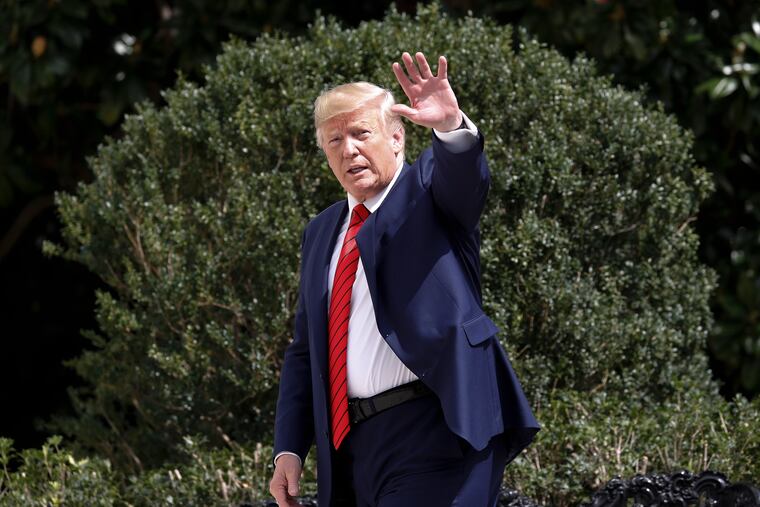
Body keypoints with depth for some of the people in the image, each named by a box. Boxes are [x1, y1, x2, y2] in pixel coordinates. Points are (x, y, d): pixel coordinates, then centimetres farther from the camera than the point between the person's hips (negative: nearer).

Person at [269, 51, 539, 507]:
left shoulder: (428, 189, 5)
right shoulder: (321, 233, 21)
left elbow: (465, 174, -21)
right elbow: (305, 352, 21)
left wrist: (451, 125, -43)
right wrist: (289, 450, 11)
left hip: (434, 436, -7)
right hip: (352, 444, 7)